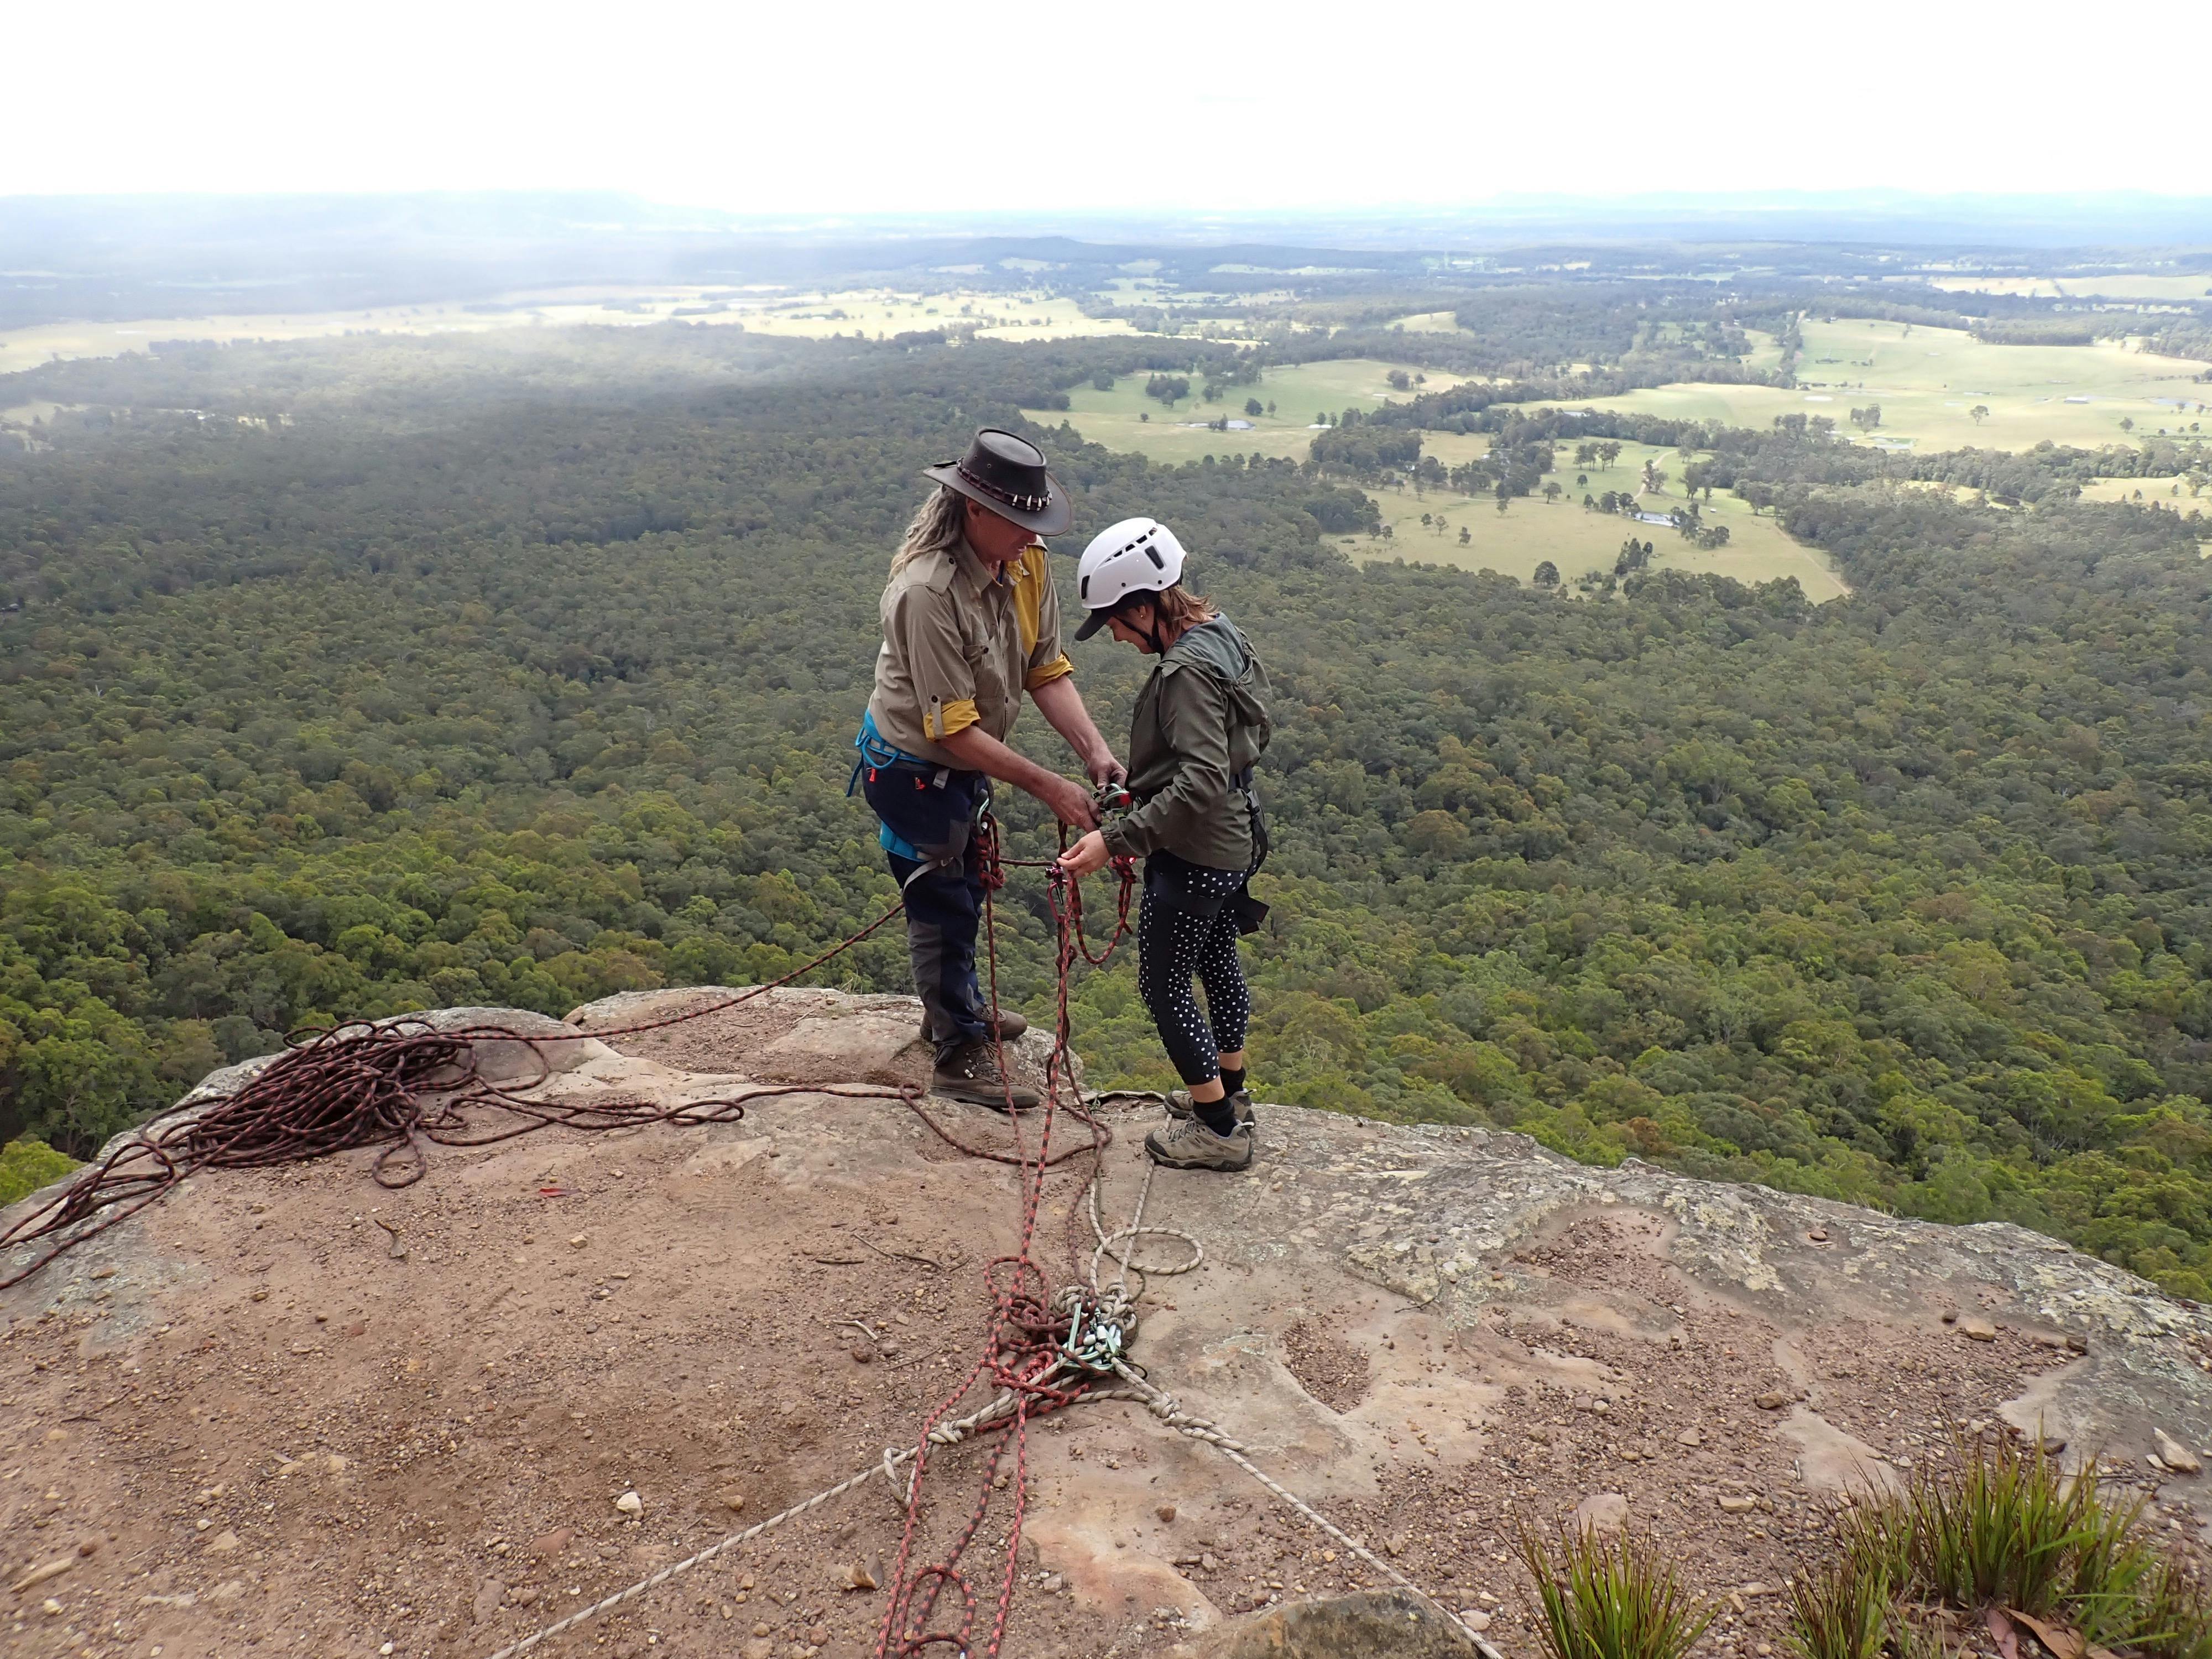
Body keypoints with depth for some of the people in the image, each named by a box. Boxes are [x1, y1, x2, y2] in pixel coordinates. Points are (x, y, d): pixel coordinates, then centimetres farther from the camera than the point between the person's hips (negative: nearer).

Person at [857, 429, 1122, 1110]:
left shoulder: (1026, 561, -12)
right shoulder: (927, 591, -34)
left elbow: (1048, 670, -8)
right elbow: (954, 729, -32)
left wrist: (1095, 751, -22)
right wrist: (1050, 788, -31)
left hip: (966, 760, 8)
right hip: (914, 767, -8)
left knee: (961, 889, 25)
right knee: (943, 906, 4)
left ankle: (956, 1006, 46)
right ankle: (961, 1053, 20)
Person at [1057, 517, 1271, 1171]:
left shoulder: (1187, 671, -28)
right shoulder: (1222, 635, 2)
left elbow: (1199, 784, -34)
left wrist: (1116, 839, -33)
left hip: (1193, 854, -10)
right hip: (1234, 839, 10)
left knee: (1164, 987, 5)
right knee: (1216, 961, 25)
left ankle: (1219, 1130, 16)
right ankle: (1229, 1091, 43)